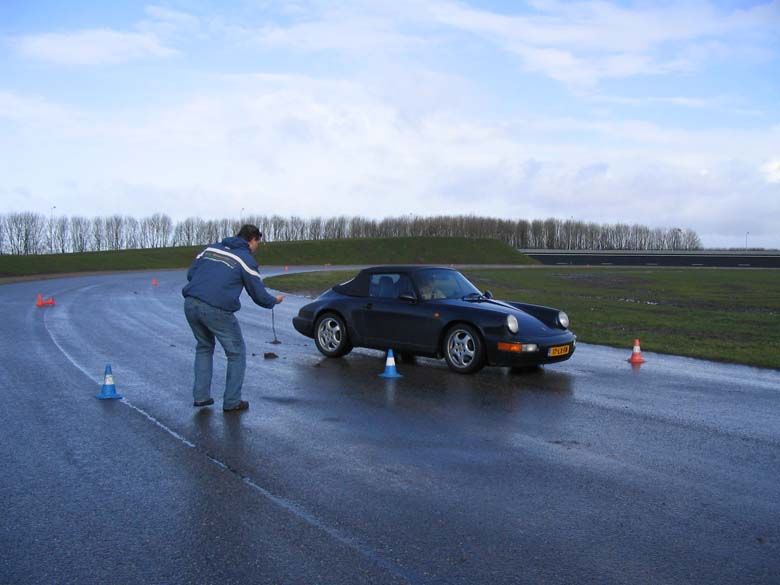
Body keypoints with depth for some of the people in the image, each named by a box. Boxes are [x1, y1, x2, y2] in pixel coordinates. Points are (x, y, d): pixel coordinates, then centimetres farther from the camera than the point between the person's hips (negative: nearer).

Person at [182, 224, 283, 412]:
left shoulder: (212, 248, 17)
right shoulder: (246, 259, 1)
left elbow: (190, 274, 17)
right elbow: (259, 294, 3)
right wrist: (275, 301, 22)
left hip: (190, 305, 6)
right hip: (216, 310, -6)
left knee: (204, 347, 28)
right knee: (237, 354, 11)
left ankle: (201, 396, 26)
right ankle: (232, 402, 12)